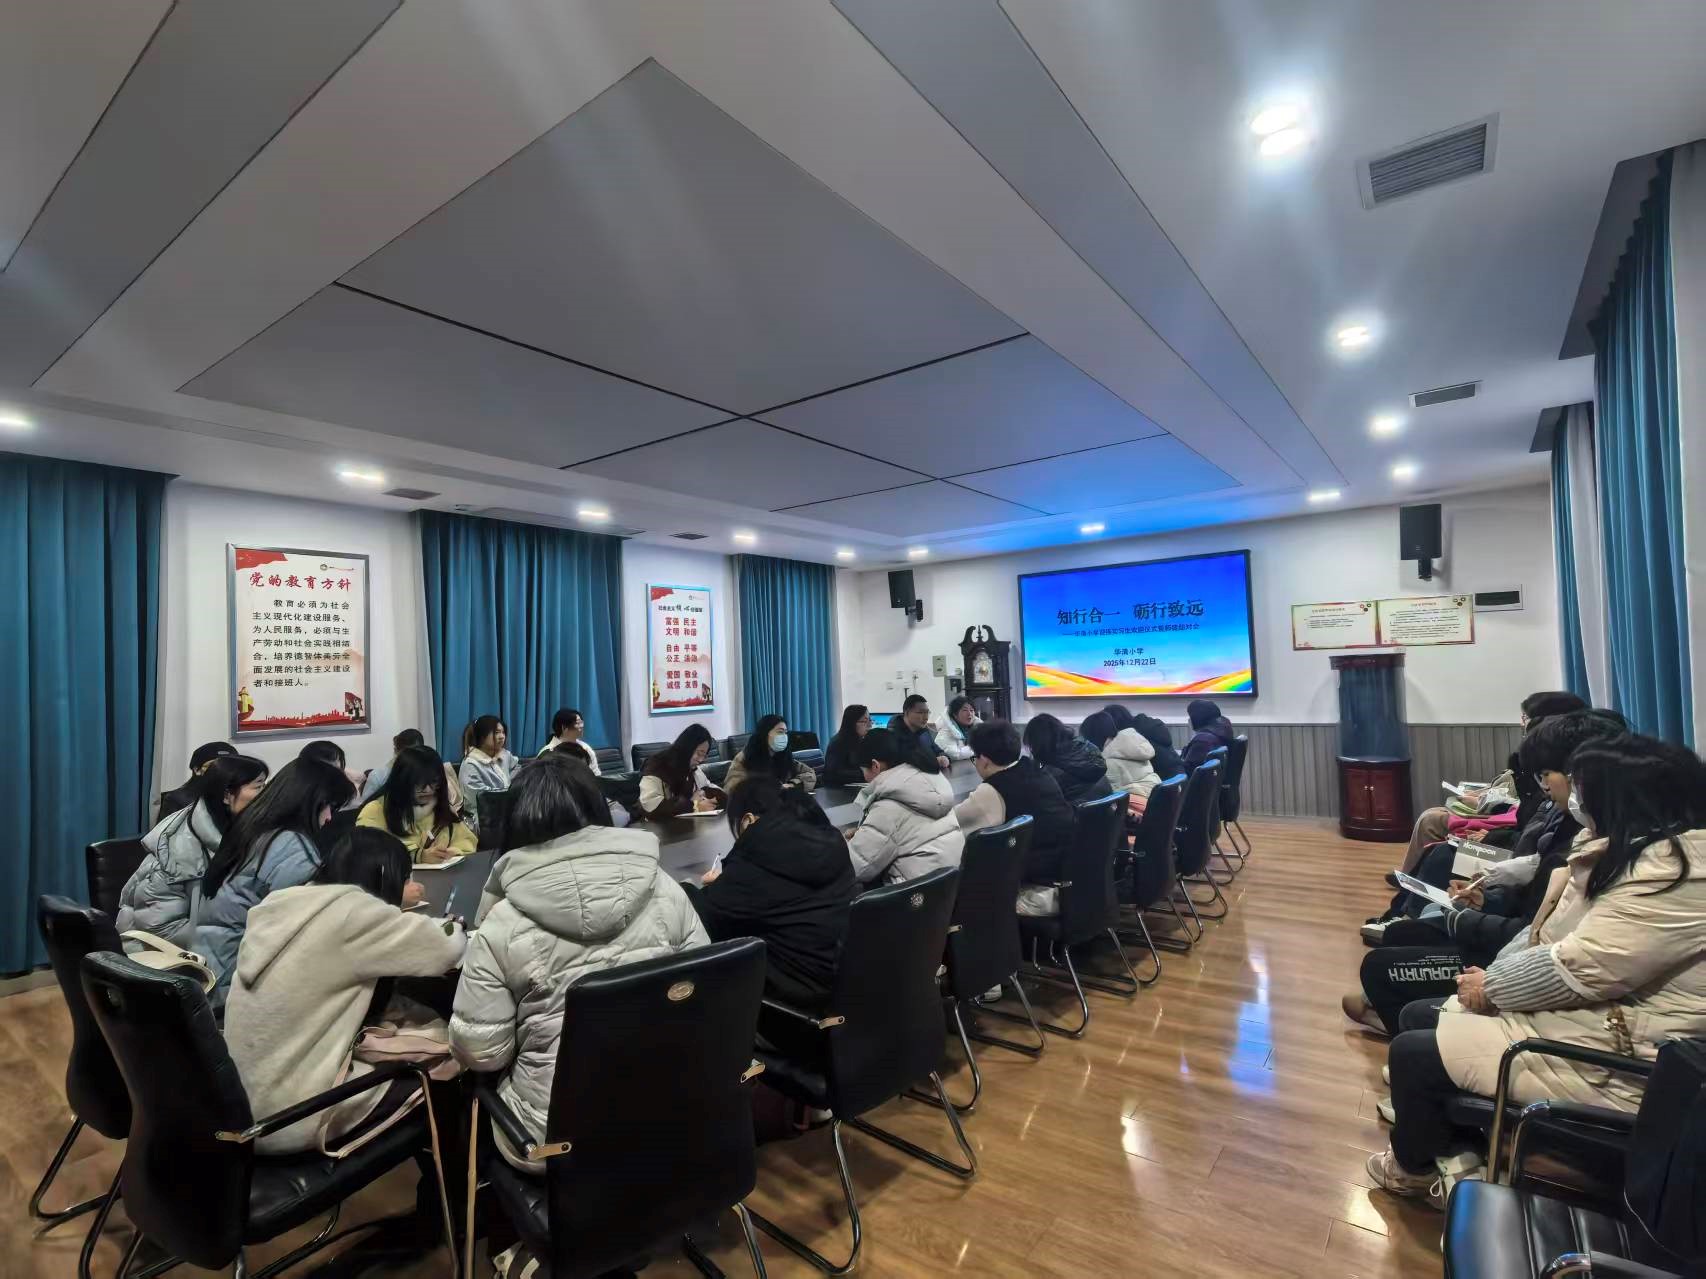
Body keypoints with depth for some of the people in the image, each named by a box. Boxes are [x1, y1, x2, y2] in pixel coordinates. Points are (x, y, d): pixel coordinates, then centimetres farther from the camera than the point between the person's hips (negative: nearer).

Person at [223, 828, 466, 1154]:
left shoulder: (281, 902, 1)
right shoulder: (351, 912, -22)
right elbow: (446, 951, -14)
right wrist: (453, 929, 7)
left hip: (239, 1106, 8)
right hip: (286, 1119, -8)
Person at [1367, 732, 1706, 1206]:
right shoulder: (1641, 848, 8)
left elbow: (1581, 969, -27)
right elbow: (1553, 934, 11)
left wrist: (1491, 987, -12)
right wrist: (1490, 977, 0)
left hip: (1616, 1058, -10)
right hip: (1592, 1014, 10)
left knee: (1413, 1052, -6)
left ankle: (1416, 1167, 23)